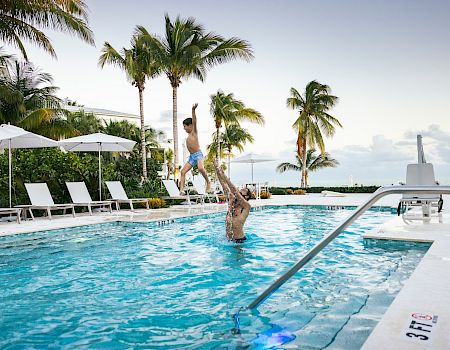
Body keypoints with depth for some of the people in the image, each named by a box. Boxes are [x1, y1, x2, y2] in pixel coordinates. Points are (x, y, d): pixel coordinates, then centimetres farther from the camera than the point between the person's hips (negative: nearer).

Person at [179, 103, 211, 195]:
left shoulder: (194, 132, -2)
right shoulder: (189, 135, 19)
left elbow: (194, 122, -17)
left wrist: (193, 110, -30)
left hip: (198, 154, -8)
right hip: (191, 156, 9)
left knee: (200, 168, -33)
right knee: (183, 171, -2)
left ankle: (208, 182, -12)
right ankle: (181, 190, -5)